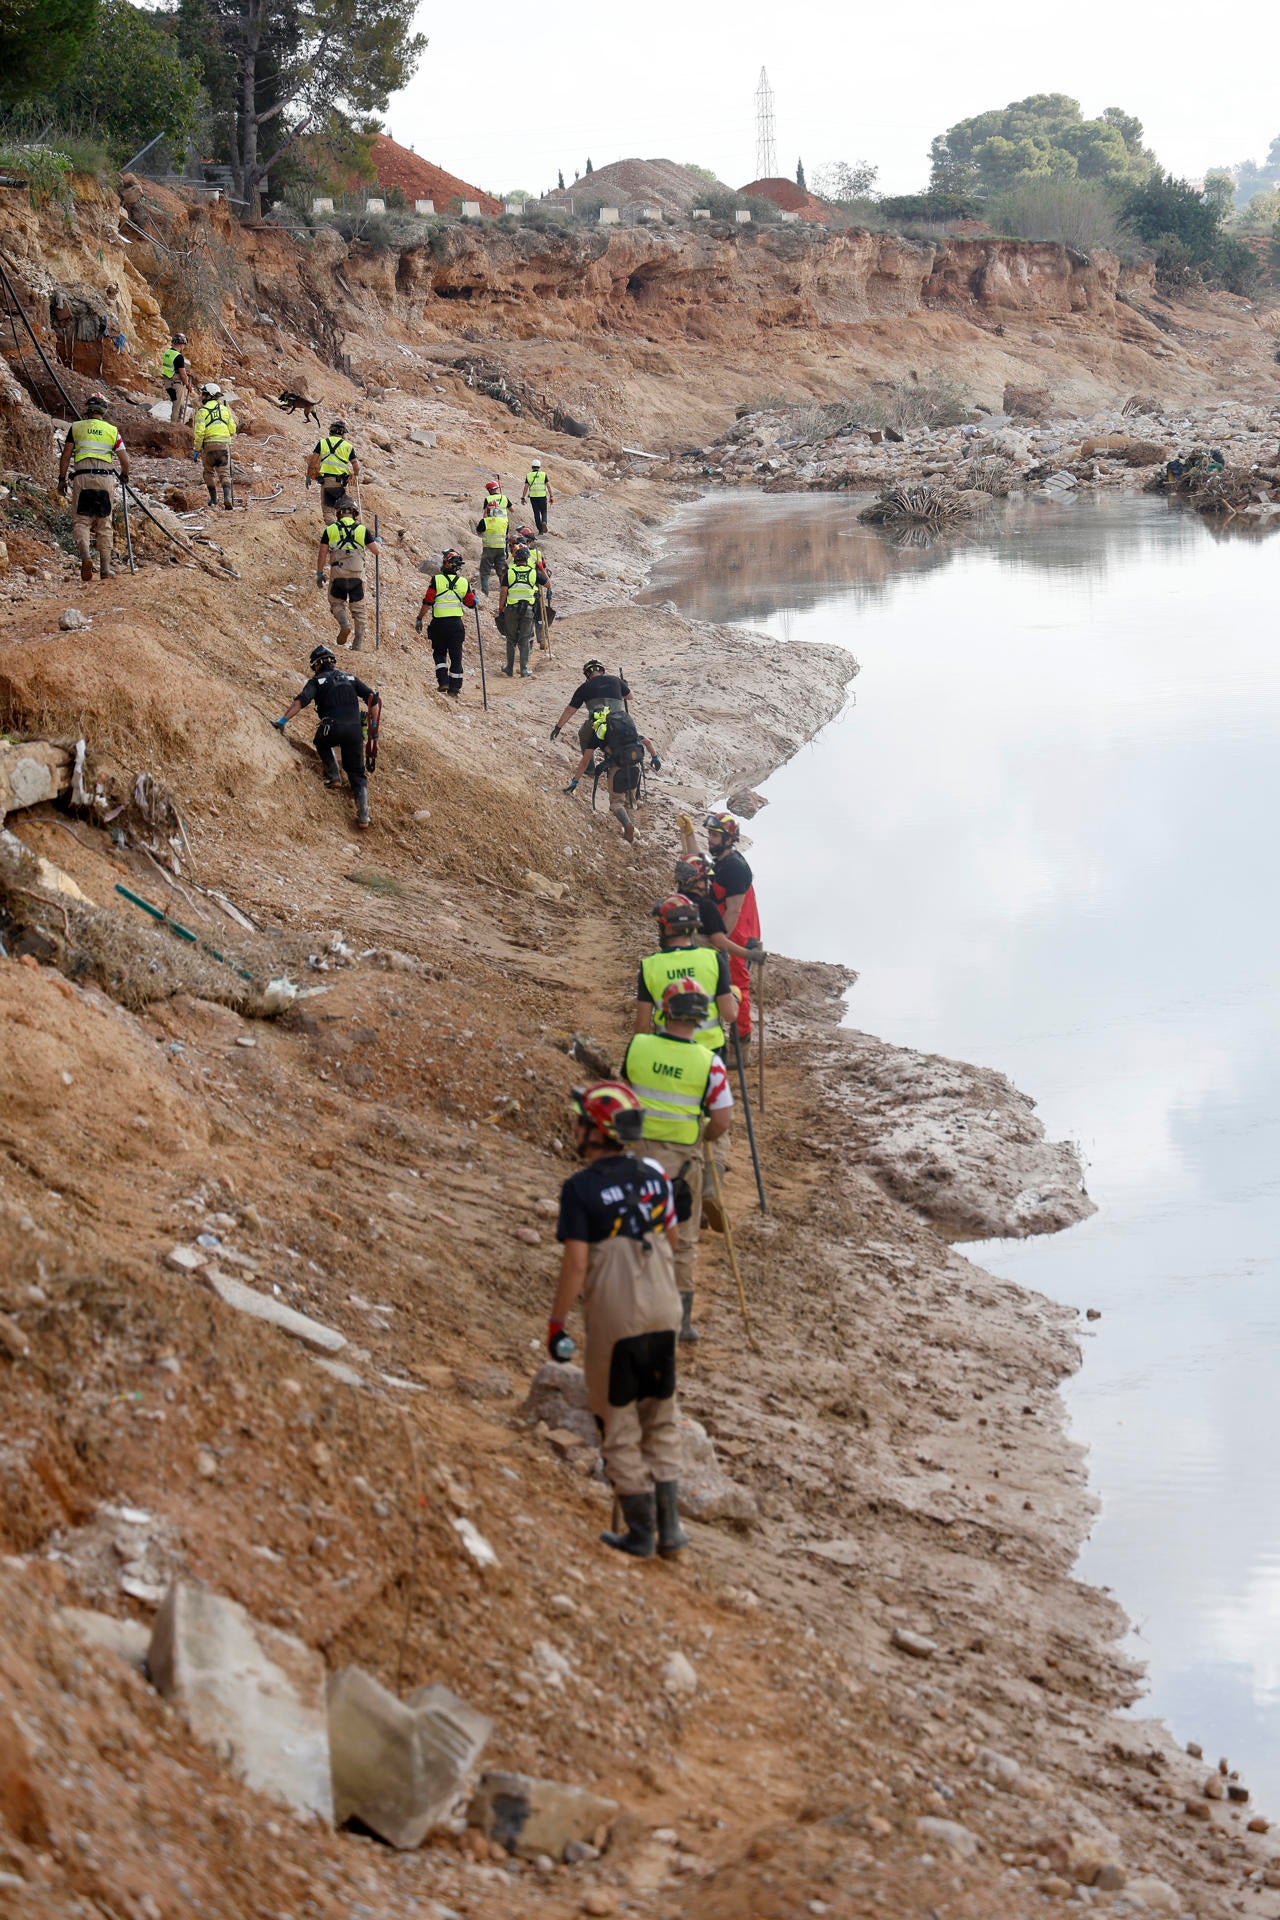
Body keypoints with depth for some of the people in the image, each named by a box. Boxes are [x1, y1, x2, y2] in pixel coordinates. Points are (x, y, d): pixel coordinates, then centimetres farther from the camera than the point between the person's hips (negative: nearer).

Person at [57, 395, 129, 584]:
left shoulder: (76, 427, 5)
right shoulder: (112, 431, 7)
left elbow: (66, 456, 2)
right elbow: (124, 460, 6)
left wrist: (62, 479, 10)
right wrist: (124, 475, 26)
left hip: (82, 477, -1)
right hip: (104, 478, 1)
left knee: (80, 521, 1)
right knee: (104, 524, 10)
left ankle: (85, 555, -26)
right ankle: (105, 568, 10)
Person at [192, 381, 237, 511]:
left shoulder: (203, 411, -5)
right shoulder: (225, 409, 9)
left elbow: (199, 432, -11)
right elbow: (232, 429, 11)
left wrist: (196, 450, -5)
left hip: (209, 444, -3)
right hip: (224, 444, 3)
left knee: (209, 472, 15)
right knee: (224, 472, 3)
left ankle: (214, 499, 16)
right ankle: (227, 497, -17)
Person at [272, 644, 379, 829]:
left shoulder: (317, 681, 10)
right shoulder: (350, 678, 21)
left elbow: (301, 701, -7)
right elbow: (373, 699, 13)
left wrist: (284, 720, -8)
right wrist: (374, 726, 17)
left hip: (332, 727, -3)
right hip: (355, 730, 3)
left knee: (322, 744, 35)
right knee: (357, 773, 11)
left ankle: (333, 776, 18)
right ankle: (363, 814, -3)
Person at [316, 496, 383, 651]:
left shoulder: (330, 530, 0)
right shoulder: (362, 530, 0)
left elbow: (322, 554, 1)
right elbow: (377, 550, 6)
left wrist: (319, 573, 13)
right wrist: (378, 542, 29)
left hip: (337, 575, -1)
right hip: (357, 575, 1)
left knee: (337, 603, 18)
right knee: (358, 609, 12)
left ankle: (344, 623, -11)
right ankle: (358, 642, 10)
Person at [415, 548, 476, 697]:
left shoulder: (437, 580, -8)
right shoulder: (464, 582, 0)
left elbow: (427, 603, -9)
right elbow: (471, 603, 7)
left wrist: (419, 619, 1)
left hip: (439, 623, -2)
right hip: (457, 623, 2)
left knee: (439, 653, 16)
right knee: (456, 656, 9)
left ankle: (443, 681, 2)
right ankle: (455, 687, 10)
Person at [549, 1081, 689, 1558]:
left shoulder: (581, 1188, -14)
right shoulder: (653, 1175, 1)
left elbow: (576, 1263, -16)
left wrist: (556, 1322, -7)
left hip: (613, 1318, -5)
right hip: (662, 1312, 5)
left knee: (620, 1427, 9)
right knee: (661, 1421, 17)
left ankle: (641, 1533, 14)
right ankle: (669, 1527, 17)